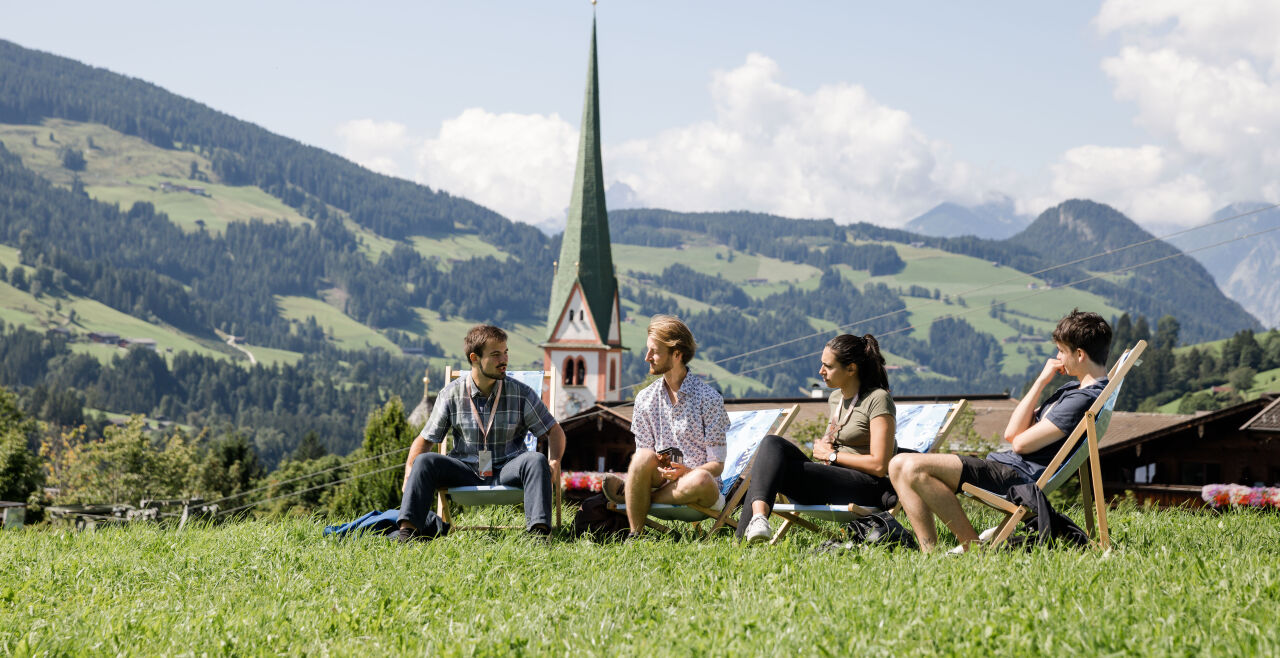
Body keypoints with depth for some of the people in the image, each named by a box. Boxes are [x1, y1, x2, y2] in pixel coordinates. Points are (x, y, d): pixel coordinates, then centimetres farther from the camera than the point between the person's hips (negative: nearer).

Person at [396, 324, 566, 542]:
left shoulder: (521, 394, 0)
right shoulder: (451, 394, 2)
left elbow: (554, 431, 5)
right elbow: (425, 439, 7)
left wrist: (554, 461, -17)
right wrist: (409, 471, -12)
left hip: (506, 472, -1)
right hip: (466, 473, 1)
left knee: (536, 460, -31)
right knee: (425, 461, -24)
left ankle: (539, 530, -44)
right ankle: (409, 529, -32)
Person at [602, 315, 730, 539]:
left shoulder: (709, 398, -4)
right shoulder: (645, 399, 8)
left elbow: (717, 465, -6)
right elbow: (643, 456, 8)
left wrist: (688, 472, -26)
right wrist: (658, 468, -16)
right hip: (660, 478, 2)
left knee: (702, 480, -38)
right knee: (645, 457, -31)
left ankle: (627, 493, -17)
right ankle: (635, 536, -21)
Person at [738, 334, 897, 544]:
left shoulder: (878, 399, -7)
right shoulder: (836, 397, 18)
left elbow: (879, 465, -13)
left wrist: (831, 455, -6)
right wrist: (821, 447, 6)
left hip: (869, 487, -8)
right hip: (831, 482, 8)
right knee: (772, 444, -18)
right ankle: (757, 516, -38)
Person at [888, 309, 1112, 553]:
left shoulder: (1085, 398, -14)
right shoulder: (1073, 388, 19)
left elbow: (1021, 442, -16)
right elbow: (1011, 433, 12)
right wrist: (1041, 381, 6)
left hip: (1017, 475, -11)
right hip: (1006, 463, 11)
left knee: (916, 469, -24)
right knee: (899, 465, 3)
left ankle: (972, 546, -15)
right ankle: (930, 552, -7)